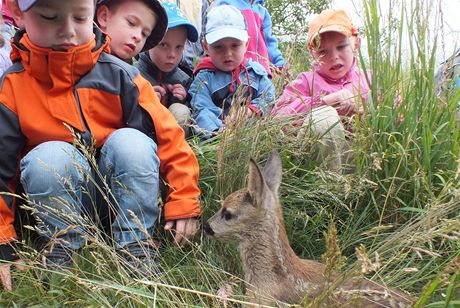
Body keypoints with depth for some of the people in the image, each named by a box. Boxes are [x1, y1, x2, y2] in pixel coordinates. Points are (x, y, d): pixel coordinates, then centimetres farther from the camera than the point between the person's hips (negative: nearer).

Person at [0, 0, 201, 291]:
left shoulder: (118, 75, -12)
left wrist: (183, 204, -17)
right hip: (58, 199, 0)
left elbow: (168, 136, -13)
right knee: (48, 156, -30)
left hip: (120, 188, 1)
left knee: (130, 141, -28)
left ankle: (136, 247, -15)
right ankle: (62, 252, -10)